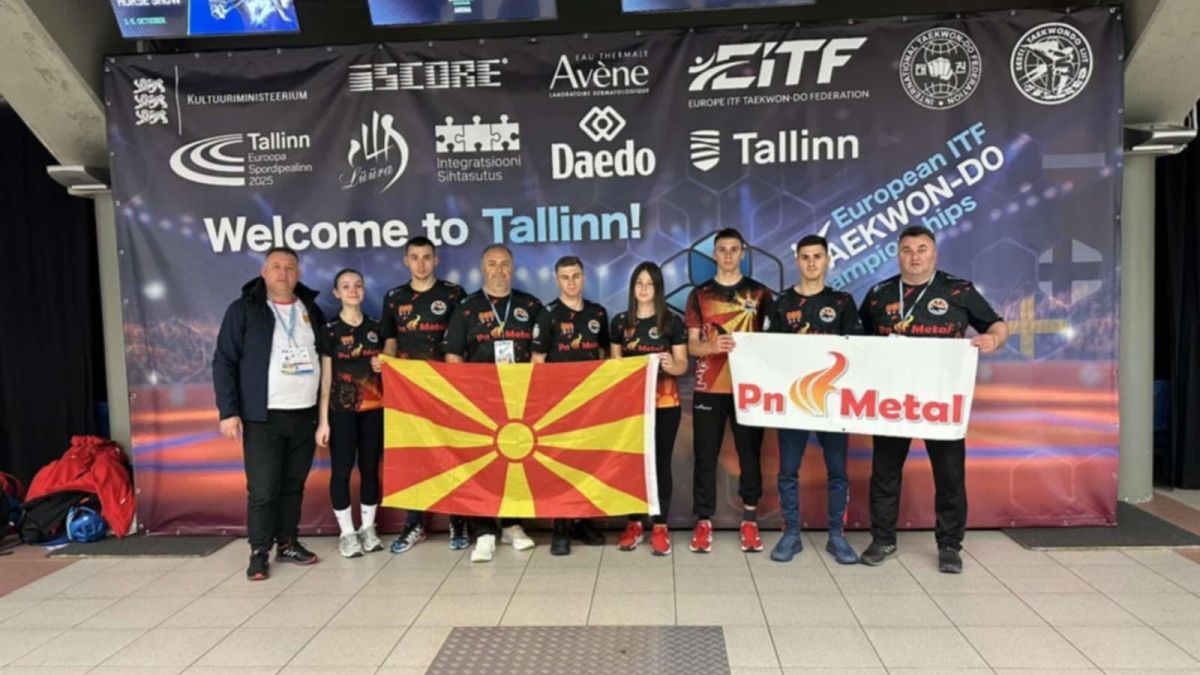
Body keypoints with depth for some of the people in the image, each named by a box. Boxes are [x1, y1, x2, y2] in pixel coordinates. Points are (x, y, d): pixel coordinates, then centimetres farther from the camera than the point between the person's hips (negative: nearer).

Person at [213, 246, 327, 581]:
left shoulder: (311, 310, 11)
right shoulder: (243, 310, -2)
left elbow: (325, 356, 16)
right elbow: (224, 362, -4)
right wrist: (228, 410, -11)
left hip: (304, 415, 4)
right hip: (263, 417, -4)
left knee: (294, 485, 10)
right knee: (262, 489, -2)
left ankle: (288, 543, 23)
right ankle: (259, 553, 10)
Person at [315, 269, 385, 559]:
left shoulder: (376, 327, 9)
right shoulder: (330, 330, -1)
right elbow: (325, 378, -3)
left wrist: (384, 366, -4)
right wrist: (323, 420, -8)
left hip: (374, 409, 3)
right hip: (342, 410, -3)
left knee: (370, 467, 8)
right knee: (341, 469, -1)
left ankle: (368, 528, 20)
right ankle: (347, 532, 11)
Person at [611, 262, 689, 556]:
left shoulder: (672, 321, 0)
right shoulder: (620, 321, 8)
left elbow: (683, 365, -2)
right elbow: (614, 363, 14)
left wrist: (670, 365, -23)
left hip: (664, 403, -2)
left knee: (661, 462, 2)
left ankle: (660, 527, 10)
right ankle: (633, 523, 18)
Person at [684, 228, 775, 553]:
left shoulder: (760, 293, 6)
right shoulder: (699, 295, 6)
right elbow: (692, 345, 2)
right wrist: (713, 347, -18)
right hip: (708, 388, 0)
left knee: (750, 454, 5)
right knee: (705, 456, 3)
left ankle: (750, 520, 17)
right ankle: (703, 522, 12)